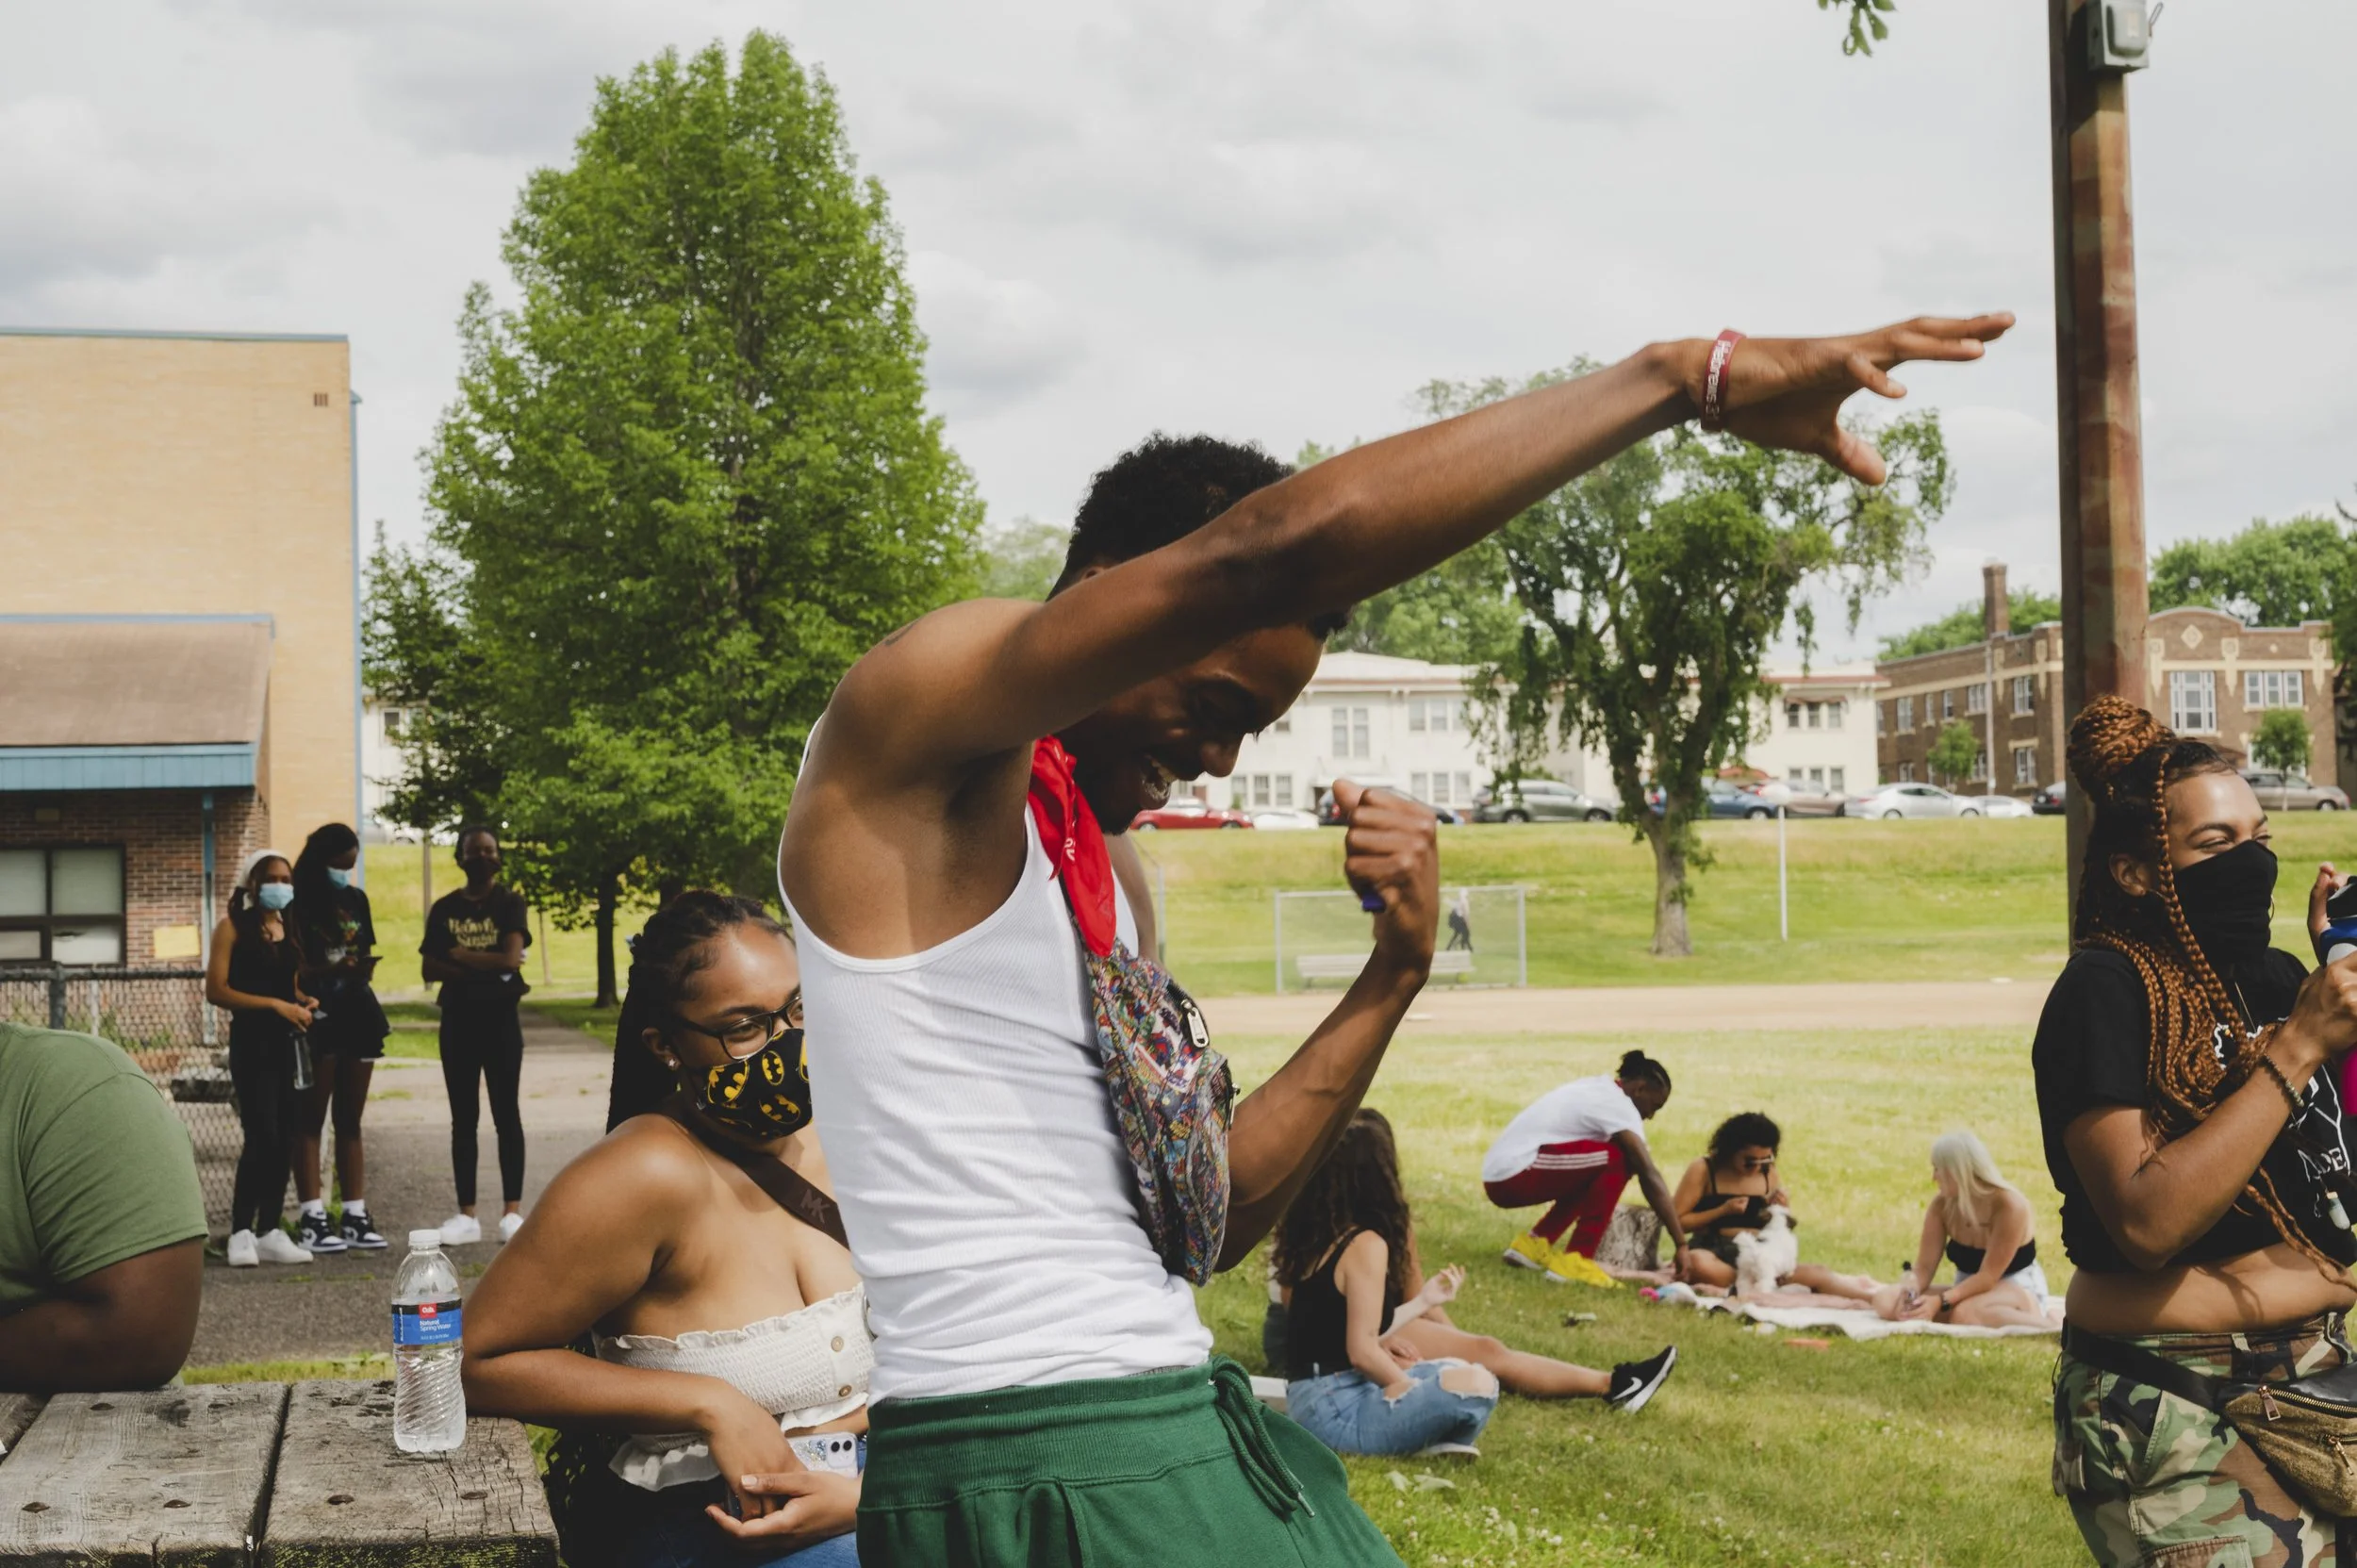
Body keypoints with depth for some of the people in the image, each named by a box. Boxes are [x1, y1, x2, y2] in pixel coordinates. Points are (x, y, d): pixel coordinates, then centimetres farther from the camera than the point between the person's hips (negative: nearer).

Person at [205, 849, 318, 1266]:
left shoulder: (291, 929, 15)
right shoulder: (233, 927, -3)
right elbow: (216, 991, -11)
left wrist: (305, 1003, 3)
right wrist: (274, 1004, -17)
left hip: (288, 1042, 6)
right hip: (252, 1042, -6)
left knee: (285, 1140, 4)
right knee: (263, 1136, -13)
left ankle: (270, 1232, 10)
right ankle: (241, 1233, -5)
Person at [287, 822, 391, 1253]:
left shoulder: (356, 900, 15)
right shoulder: (298, 904, -5)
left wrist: (363, 969, -2)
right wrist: (329, 970, -25)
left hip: (357, 1012, 6)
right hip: (317, 1016, -6)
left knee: (350, 1119, 9)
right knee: (310, 1119, -5)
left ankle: (355, 1215, 10)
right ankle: (312, 1217, -6)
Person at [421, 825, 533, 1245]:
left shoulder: (509, 903, -1)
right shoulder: (444, 909, 8)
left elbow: (511, 957, -15)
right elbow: (431, 970, 0)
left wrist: (461, 955, -8)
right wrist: (486, 967, -12)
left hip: (500, 1018, -3)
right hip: (458, 1020, 3)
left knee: (506, 1114, -1)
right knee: (463, 1118, 4)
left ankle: (512, 1212, 1)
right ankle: (466, 1215, 7)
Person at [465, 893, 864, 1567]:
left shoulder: (833, 1150, 3)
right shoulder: (650, 1175, -15)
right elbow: (478, 1360, -11)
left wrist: (868, 1488, -17)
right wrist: (709, 1406, -17)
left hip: (869, 1509, 6)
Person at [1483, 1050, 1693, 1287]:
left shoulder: (1597, 1090, 19)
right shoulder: (1618, 1105, -9)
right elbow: (1650, 1176, -13)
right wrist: (1681, 1245, -13)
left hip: (1497, 1178, 10)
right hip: (1515, 1176, -10)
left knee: (1591, 1171, 23)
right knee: (1617, 1161, -13)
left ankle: (1534, 1243, 16)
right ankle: (1575, 1260, -12)